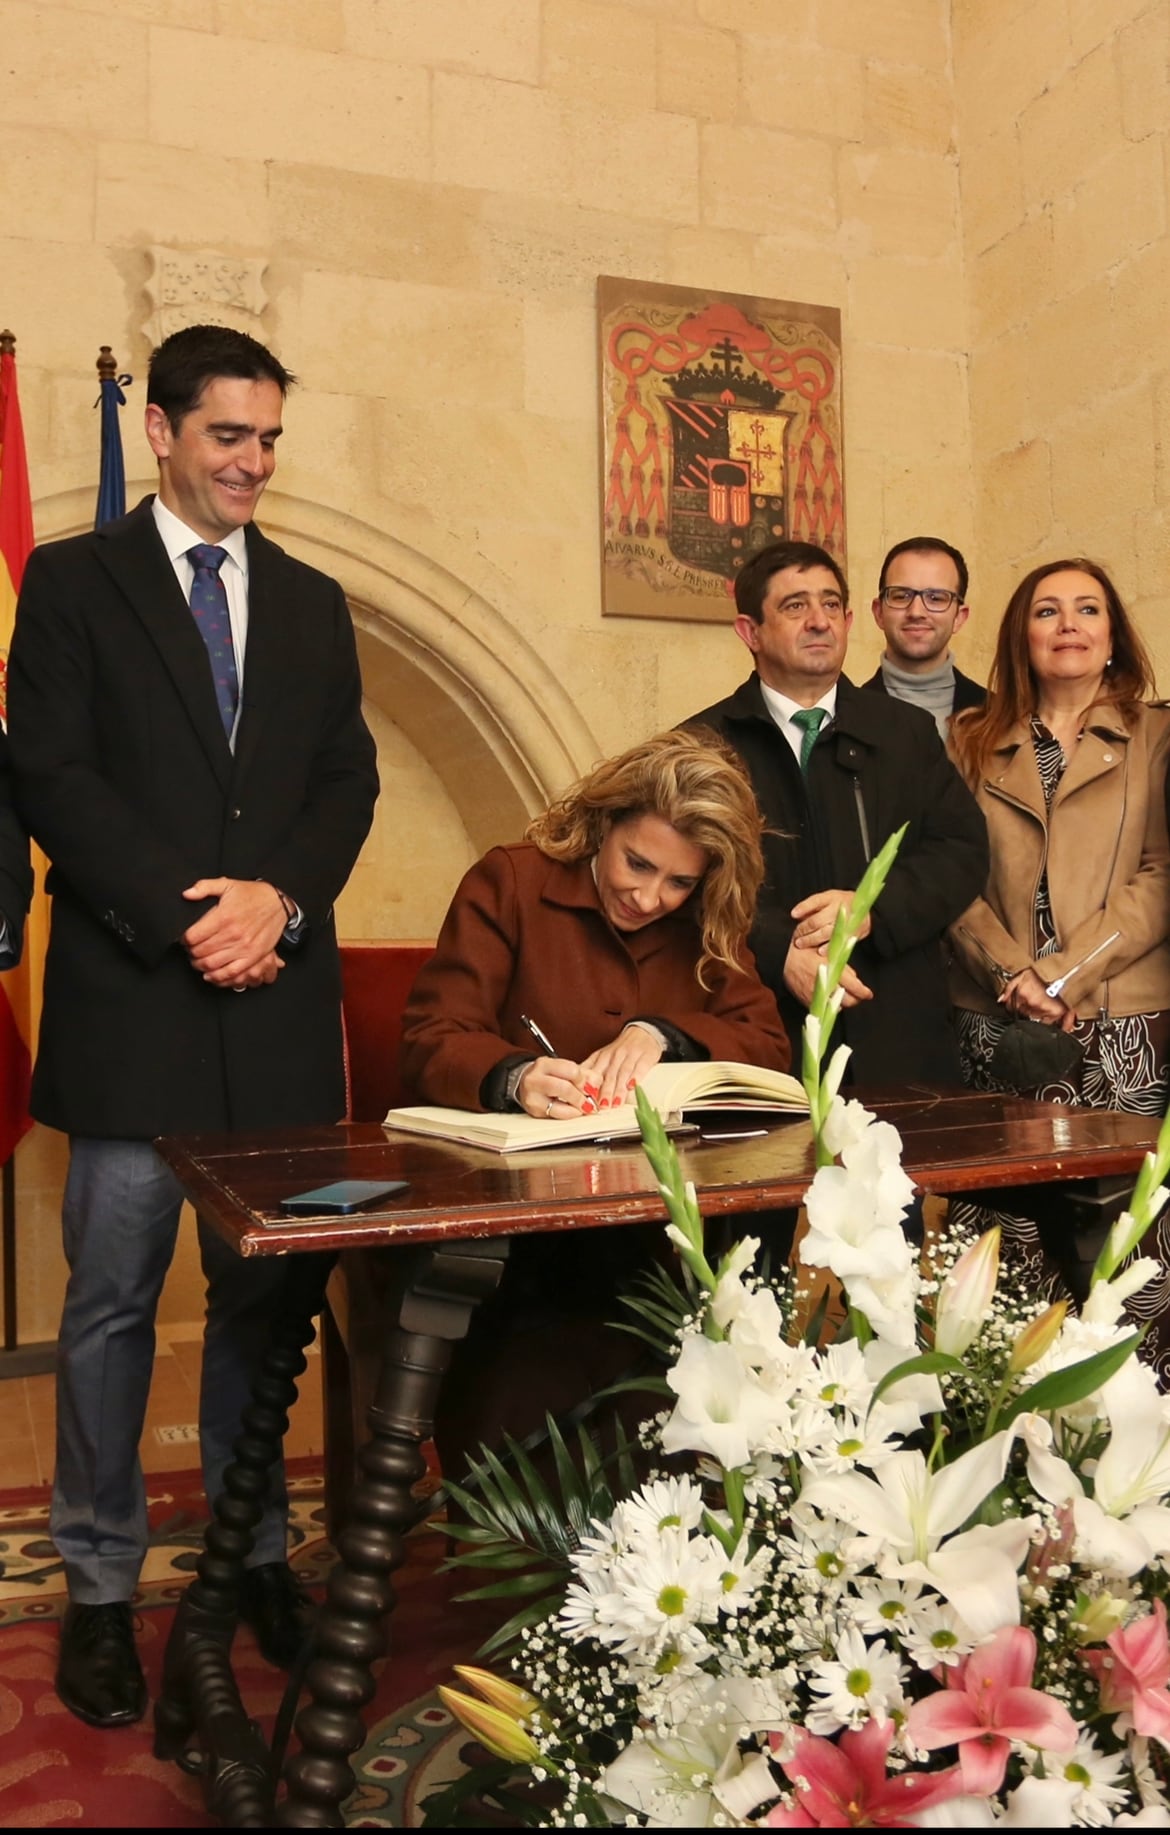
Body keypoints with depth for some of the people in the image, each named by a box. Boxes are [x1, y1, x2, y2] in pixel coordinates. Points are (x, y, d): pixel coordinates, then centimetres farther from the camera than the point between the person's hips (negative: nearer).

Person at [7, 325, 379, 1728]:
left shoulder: (312, 603, 16)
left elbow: (347, 781, 10)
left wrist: (278, 897, -8)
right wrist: (183, 920, -13)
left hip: (279, 997, 3)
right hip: (132, 994, -3)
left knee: (263, 1290, 9)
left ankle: (254, 1551, 23)